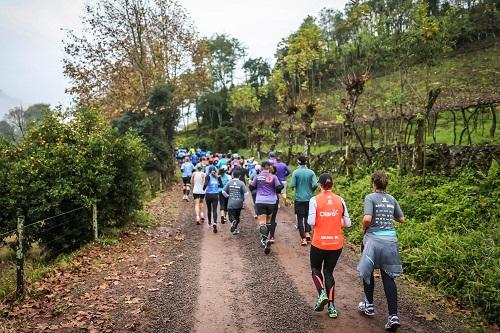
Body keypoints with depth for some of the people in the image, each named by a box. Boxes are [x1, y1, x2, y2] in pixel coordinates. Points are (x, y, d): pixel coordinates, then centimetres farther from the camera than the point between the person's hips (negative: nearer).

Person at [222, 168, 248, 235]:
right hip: (239, 204, 0)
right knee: (237, 216, 18)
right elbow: (246, 193, -12)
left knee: (231, 217, 6)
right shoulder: (241, 183, -9)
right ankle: (236, 229, 19)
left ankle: (233, 222, -26)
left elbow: (223, 192, -3)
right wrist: (243, 199, 6)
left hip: (230, 203, 0)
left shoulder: (229, 182, -2)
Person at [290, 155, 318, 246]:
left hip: (299, 198, -2)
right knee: (307, 216, 21)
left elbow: (292, 185, -14)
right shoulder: (311, 172, -5)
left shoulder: (296, 172, -10)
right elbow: (315, 185, -11)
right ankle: (307, 233, 11)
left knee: (300, 218, 4)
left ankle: (303, 238, 2)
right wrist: (311, 190, 8)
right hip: (309, 198, 2)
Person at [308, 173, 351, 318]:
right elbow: (347, 223, 2)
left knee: (316, 269, 20)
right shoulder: (340, 200, 0)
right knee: (329, 272, 17)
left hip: (319, 243, -3)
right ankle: (332, 306, 11)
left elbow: (311, 222, -15)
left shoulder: (314, 200, -9)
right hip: (336, 244, 3)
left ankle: (322, 294, -4)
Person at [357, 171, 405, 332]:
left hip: (374, 239, -4)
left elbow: (367, 218, -21)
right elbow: (401, 219, 15)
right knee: (388, 277, 7)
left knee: (367, 272, 17)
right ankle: (393, 316, 0)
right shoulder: (392, 199, 7)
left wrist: (364, 228, -2)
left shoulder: (370, 197, -9)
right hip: (391, 239, 4)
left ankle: (369, 306, 30)